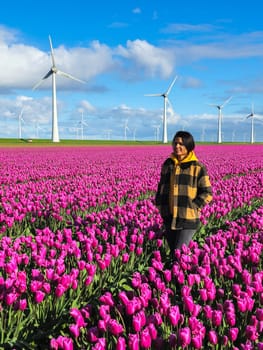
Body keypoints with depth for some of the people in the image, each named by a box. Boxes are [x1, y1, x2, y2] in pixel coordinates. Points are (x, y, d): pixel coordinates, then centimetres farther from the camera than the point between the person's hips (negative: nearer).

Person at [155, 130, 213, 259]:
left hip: (188, 220, -5)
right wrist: (160, 206, 7)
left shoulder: (197, 167, -5)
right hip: (169, 219, 5)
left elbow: (207, 193, -4)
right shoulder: (167, 165, 9)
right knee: (172, 253, 13)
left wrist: (192, 207, -12)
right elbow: (160, 187, 19)